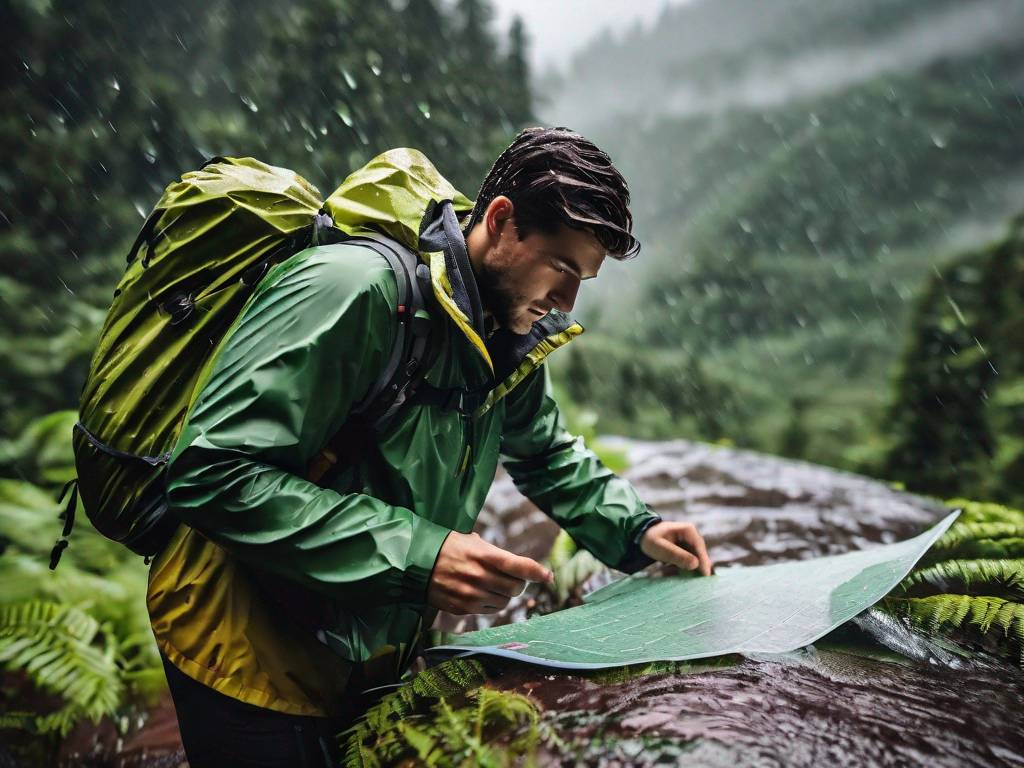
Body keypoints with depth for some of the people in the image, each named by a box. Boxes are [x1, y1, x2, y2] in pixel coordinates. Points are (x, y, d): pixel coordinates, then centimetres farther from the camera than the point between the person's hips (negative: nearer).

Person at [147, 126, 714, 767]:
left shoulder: (507, 336, 0)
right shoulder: (356, 287, -27)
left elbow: (546, 454, 16)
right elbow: (212, 475, -31)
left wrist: (634, 531, 0)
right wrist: (414, 558, -34)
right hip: (254, 660, -7)